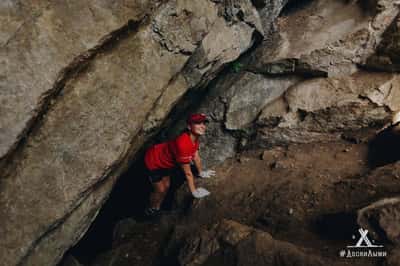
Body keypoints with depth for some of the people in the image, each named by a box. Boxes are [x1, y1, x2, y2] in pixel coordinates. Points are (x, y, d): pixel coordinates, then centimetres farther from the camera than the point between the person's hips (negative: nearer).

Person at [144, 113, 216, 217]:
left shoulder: (195, 137, -15)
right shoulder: (183, 144, -42)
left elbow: (196, 156, 2)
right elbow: (187, 172, -33)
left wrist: (201, 172, 13)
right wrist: (194, 192, -23)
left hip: (164, 160, 8)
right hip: (153, 161, -8)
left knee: (166, 186, 19)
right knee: (160, 190, 4)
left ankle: (157, 208, 43)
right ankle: (151, 211, 33)